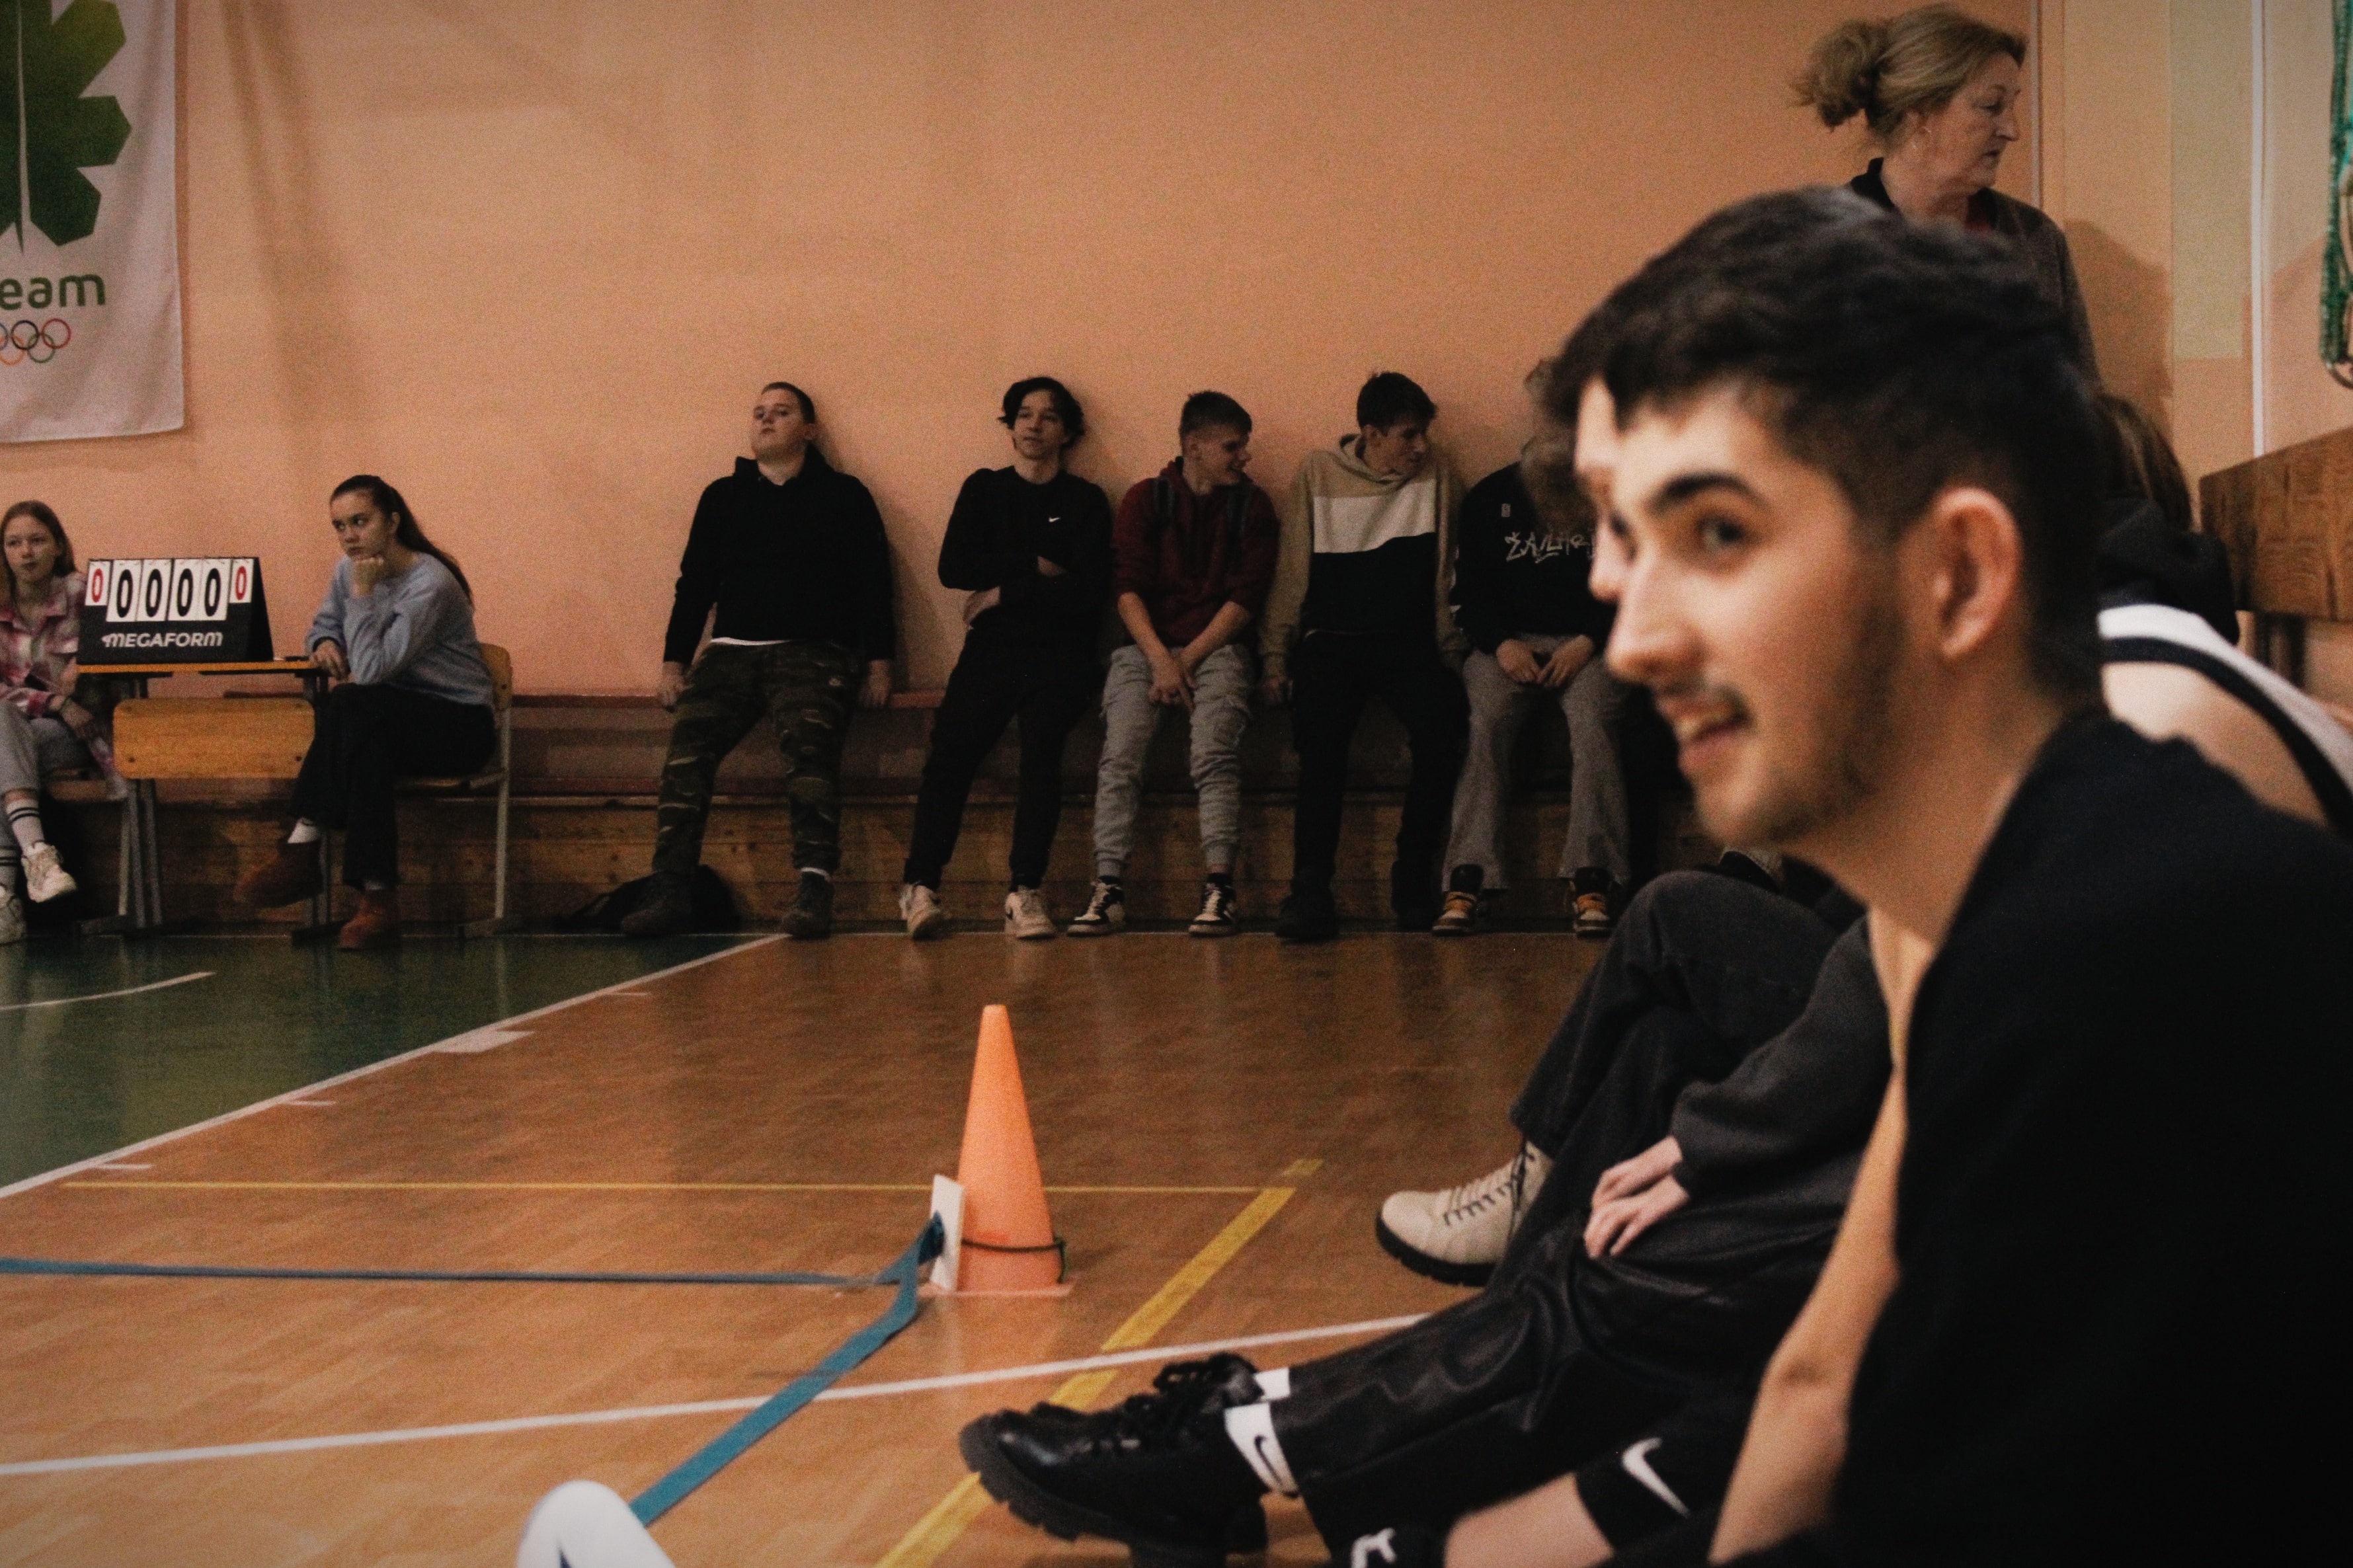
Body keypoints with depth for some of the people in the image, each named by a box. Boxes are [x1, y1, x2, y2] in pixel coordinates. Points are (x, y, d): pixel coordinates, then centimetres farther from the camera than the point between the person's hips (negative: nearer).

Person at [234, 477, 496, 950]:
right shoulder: (349, 570, 5)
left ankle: (301, 851, -30)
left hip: (458, 724, -6)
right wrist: (325, 645, -1)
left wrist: (363, 593, -20)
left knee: (350, 705, -34)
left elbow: (372, 668, -24)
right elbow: (323, 624, 23)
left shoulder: (430, 584, -19)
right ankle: (377, 899, -38)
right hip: (396, 719, 6)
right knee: (364, 742, -33)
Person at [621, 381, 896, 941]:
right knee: (687, 750, -22)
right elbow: (695, 581, 19)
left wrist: (879, 663, -2)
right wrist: (674, 662, 10)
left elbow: (873, 581, 7)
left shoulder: (842, 495, 11)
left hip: (814, 651, -3)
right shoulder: (723, 497, 20)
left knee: (808, 747, -31)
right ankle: (670, 890, -25)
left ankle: (815, 889, -40)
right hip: (733, 651, 3)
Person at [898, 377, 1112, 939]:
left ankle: (1026, 893, -30)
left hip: (1061, 655, -2)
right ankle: (920, 885, -22)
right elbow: (954, 568, 1)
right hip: (992, 651, 2)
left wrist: (1003, 593, -3)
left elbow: (1088, 593, -3)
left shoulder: (1086, 502, 10)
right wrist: (1036, 568, -2)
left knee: (1041, 744, -29)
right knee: (950, 750, -22)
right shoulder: (983, 489, 17)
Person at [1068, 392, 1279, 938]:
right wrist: (1160, 658, -13)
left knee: (1215, 754, -26)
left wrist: (1189, 657, -9)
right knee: (1120, 756, -22)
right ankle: (1108, 890, -25)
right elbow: (1127, 588, 1)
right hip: (1147, 646, 1)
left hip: (1216, 648, -1)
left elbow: (1246, 597, 2)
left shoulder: (1252, 505, 10)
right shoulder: (1145, 499, 9)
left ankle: (1218, 888, -31)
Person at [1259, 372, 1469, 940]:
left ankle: (1414, 882, -15)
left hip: (1409, 642, 1)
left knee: (1444, 724, -30)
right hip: (1331, 640, 0)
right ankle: (1311, 890, -31)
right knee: (1321, 735, -31)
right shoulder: (1318, 473, 7)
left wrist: (1449, 653, 4)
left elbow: (1443, 573, 11)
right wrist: (1275, 659, 3)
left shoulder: (1434, 472, 8)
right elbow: (1292, 574, 10)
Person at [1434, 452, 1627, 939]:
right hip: (1508, 641, 1)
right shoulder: (1490, 498, 9)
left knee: (1592, 722, -32)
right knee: (1485, 722, -29)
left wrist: (1588, 643, -9)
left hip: (1587, 643, -1)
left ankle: (1593, 879, -33)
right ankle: (1469, 879, -34)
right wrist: (1501, 643, -9)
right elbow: (1466, 591, 9)